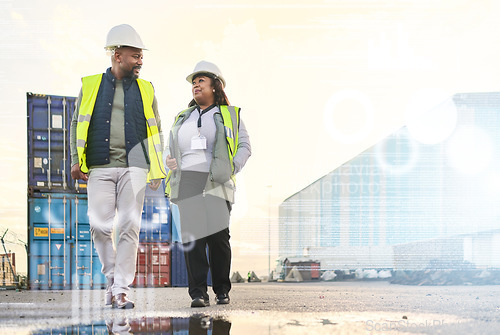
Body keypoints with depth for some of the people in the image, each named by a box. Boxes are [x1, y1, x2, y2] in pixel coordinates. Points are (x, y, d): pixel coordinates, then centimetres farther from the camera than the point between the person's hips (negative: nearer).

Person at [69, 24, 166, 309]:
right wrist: (76, 160, 4)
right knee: (100, 226, -6)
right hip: (100, 168, 0)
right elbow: (78, 124, 14)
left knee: (129, 226, -6)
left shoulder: (145, 90, 13)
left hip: (134, 167, 0)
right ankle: (112, 277, 16)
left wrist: (157, 169, 10)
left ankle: (121, 288, -3)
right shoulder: (91, 86, 10)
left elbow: (155, 131, 17)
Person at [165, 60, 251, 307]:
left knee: (218, 235, -8)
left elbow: (244, 146, 9)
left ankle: (222, 290, 7)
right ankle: (198, 292, -11)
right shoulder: (183, 118, 23)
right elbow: (171, 148, 31)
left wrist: (232, 169, -5)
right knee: (192, 235, -10)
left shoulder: (230, 115, 13)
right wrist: (170, 163, 9)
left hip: (216, 183, -2)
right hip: (187, 181, 2)